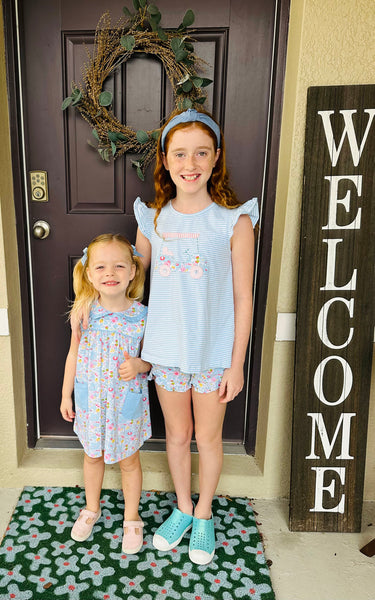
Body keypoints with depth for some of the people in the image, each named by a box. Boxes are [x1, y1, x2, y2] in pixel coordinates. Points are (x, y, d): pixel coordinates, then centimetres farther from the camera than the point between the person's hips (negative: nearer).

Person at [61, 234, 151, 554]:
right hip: (91, 399, 2)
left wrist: (138, 365, -24)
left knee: (129, 460, 15)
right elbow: (74, 354, 1)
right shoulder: (83, 311, -11)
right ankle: (91, 508, 49)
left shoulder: (141, 315, -16)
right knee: (92, 455, 22)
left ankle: (132, 517, 40)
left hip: (127, 401, -2)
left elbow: (150, 358, -2)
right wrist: (66, 394, 6)